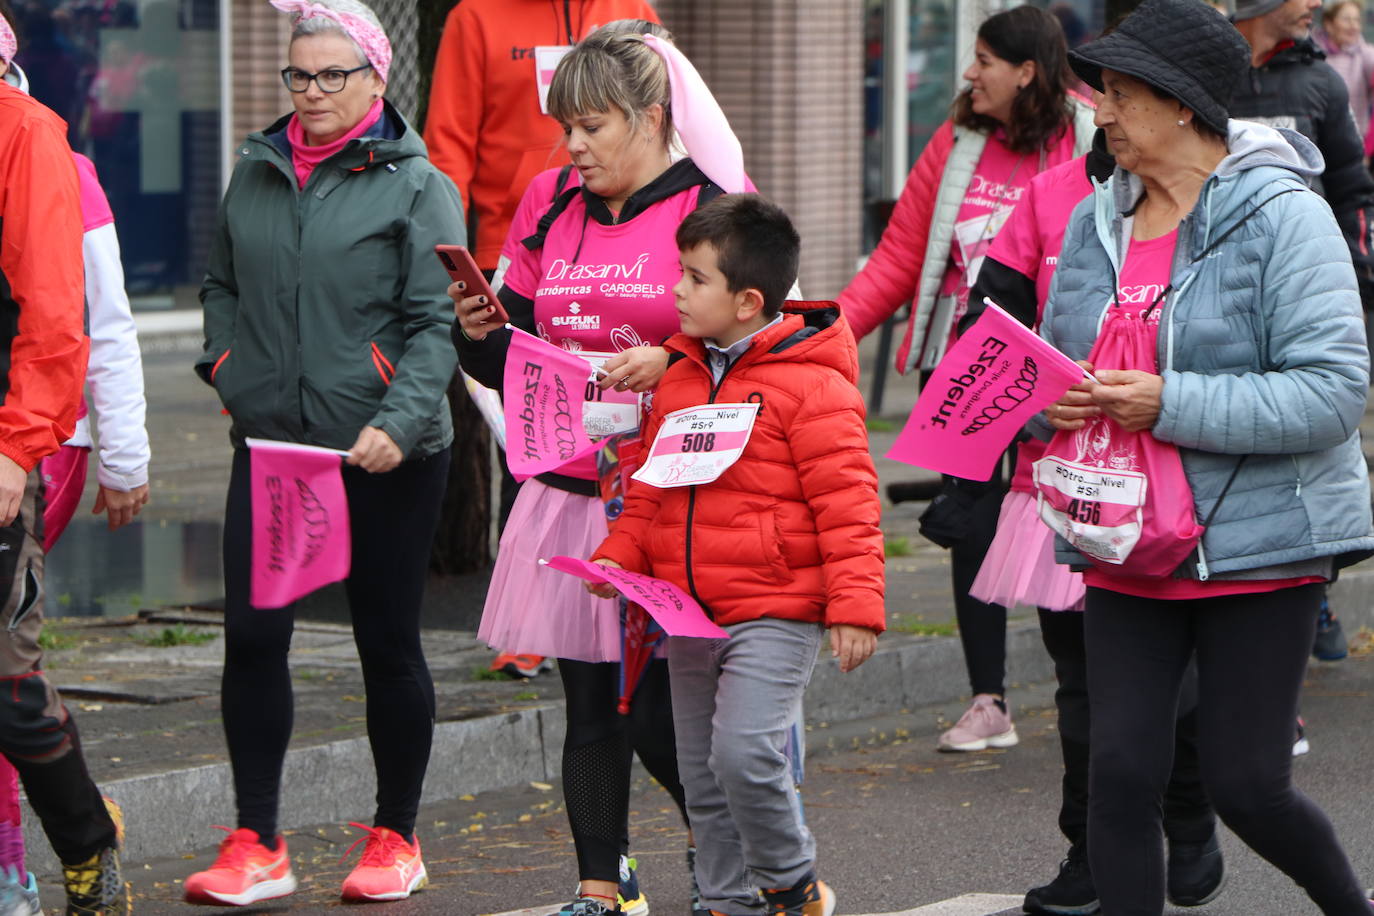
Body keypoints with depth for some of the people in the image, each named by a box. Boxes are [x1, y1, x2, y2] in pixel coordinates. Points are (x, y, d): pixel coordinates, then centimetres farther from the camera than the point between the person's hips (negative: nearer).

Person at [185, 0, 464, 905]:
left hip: (385, 456, -4)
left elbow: (437, 321, -8)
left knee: (388, 643, 6)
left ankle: (396, 840, 19)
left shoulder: (415, 185, -3)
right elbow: (222, 283, 26)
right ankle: (257, 846, 2)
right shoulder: (256, 173, 11)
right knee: (252, 635, -4)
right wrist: (227, 363, 9)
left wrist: (398, 422, -20)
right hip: (270, 440, 4)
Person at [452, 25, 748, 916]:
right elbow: (515, 363, 17)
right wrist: (481, 332, -4)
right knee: (590, 702, 8)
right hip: (570, 491, 5)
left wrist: (670, 362, -23)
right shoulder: (554, 216, 12)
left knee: (657, 709, -4)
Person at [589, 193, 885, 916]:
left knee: (744, 754, -18)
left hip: (774, 615, -7)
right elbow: (651, 489, 20)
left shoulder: (810, 385, -11)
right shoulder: (678, 379, 11)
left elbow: (845, 503, -13)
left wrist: (854, 604, -18)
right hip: (688, 614, 7)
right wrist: (619, 557, 5)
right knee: (703, 774, 11)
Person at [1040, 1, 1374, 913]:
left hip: (1261, 543, -5)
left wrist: (1172, 404, -24)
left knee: (1247, 786, 0)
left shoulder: (1283, 217, -12)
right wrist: (1050, 401, -7)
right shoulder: (1095, 223, 7)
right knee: (1122, 771, -2)